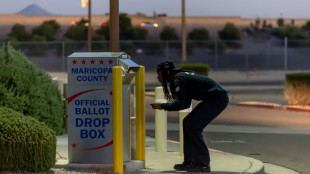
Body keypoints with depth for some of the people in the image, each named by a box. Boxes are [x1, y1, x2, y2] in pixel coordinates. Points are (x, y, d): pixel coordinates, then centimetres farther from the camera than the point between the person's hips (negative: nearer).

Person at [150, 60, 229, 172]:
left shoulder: (178, 80, -14)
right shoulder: (182, 76, 16)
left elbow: (179, 105, -22)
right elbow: (185, 104, 18)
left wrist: (162, 106, -9)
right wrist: (165, 106, 10)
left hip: (218, 99, -10)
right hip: (216, 99, 10)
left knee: (193, 126, -9)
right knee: (187, 123, 12)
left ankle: (203, 165, -6)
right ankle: (189, 162, 15)